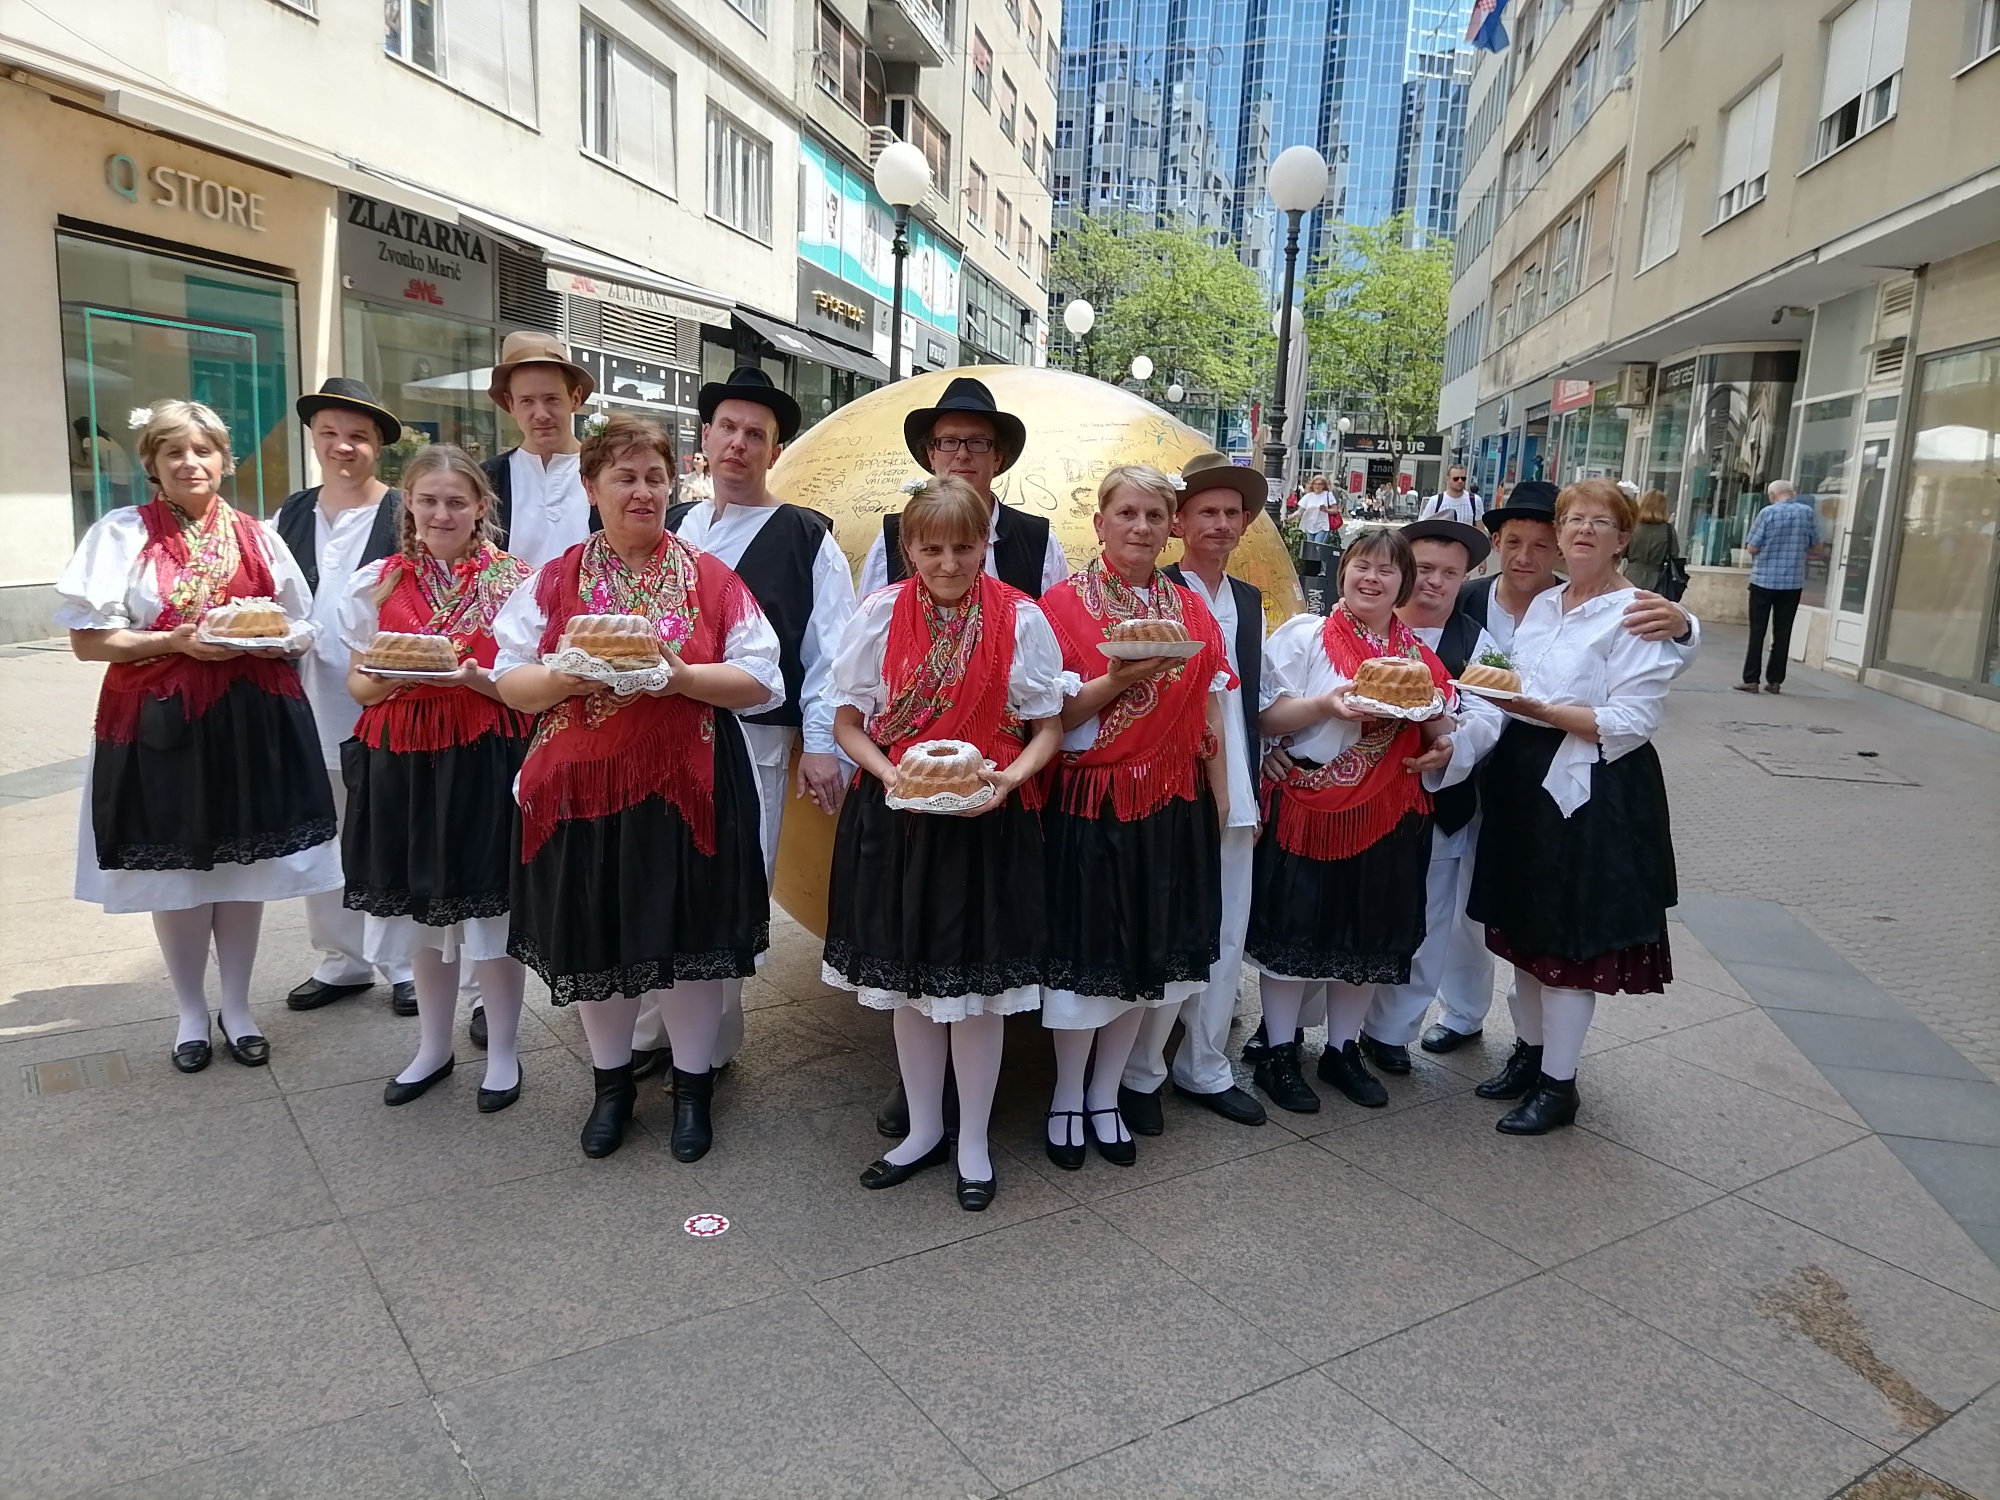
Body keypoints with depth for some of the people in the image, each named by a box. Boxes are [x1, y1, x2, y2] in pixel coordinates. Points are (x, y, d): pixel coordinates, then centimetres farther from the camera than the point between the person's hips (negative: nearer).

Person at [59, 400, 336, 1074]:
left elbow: (300, 630, 11)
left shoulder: (256, 537, 8)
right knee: (177, 869, 6)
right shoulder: (122, 533, 0)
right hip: (161, 721, -2)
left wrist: (263, 639, -11)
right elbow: (88, 639, -4)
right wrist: (177, 642, -17)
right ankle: (191, 1012, 23)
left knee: (245, 862, 8)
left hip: (252, 718, 2)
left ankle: (236, 1005, 24)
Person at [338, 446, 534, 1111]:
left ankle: (502, 1052, 21)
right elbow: (358, 685, 10)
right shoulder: (377, 582, 7)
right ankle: (434, 1046, 33)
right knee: (422, 903, 14)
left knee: (487, 900, 3)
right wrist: (391, 677, -12)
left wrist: (474, 677, -21)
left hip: (488, 758, -3)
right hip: (403, 760, 4)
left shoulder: (515, 580, -3)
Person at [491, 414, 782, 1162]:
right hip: (580, 786, 2)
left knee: (687, 934, 5)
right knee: (593, 936, 10)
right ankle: (611, 1082, 32)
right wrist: (566, 680, -17)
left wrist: (682, 677, -19)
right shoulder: (554, 580, 6)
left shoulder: (711, 578, 2)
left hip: (686, 786, -1)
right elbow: (508, 680, 4)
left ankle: (693, 1084, 25)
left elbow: (761, 681, -3)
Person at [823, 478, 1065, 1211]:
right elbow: (848, 724, 3)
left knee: (979, 981, 7)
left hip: (991, 819, -2)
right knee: (908, 978, 13)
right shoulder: (879, 614, -1)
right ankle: (924, 1129, 34)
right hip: (896, 817, 2)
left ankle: (973, 1142, 27)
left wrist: (1010, 778, -17)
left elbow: (1048, 727, 1)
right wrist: (890, 773, -15)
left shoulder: (1021, 618, -4)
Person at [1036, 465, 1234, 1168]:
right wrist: (1119, 677, -22)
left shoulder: (1192, 610, 8)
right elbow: (1050, 715, -9)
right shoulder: (1064, 602, -5)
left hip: (1173, 805, 4)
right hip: (1088, 802, -4)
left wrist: (1218, 794, 8)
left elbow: (1210, 714, 11)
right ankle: (1067, 1096, 24)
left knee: (1150, 953, 10)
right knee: (1086, 952, 3)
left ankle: (1106, 1094, 27)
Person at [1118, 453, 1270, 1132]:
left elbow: (1249, 699, 16)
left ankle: (1204, 1069, 27)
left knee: (1226, 938, 12)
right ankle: (1140, 1074, 18)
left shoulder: (1249, 600, 12)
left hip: (1233, 796, 6)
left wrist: (1252, 791, 13)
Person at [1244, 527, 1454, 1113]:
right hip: (1306, 806, -5)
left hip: (1386, 813, 5)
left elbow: (1438, 729, 14)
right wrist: (1327, 704, -24)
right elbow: (1267, 716, -9)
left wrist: (1439, 735, -9)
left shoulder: (1418, 655, 10)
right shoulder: (1305, 635, -4)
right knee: (1294, 930, 2)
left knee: (1369, 934, 12)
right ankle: (1279, 1055, 16)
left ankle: (1343, 1050, 29)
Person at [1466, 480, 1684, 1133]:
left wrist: (1538, 709, -23)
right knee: (1524, 925, 14)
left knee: (1572, 935, 1)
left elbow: (1632, 722, -17)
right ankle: (1528, 1050, 30)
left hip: (1592, 790, -7)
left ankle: (1558, 1083, 13)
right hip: (1524, 779, 7)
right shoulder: (1543, 605, 12)